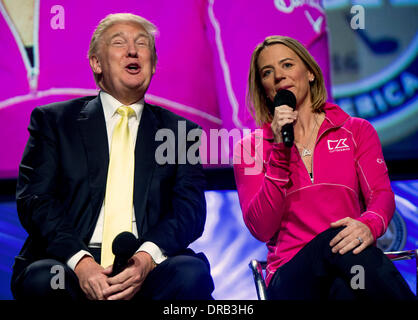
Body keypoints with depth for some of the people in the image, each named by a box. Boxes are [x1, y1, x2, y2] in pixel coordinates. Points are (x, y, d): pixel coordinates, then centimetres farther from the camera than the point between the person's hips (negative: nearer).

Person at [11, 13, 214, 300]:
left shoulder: (181, 132, 17)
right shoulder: (53, 120, 13)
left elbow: (190, 209, 4)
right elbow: (34, 199, 2)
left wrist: (146, 257, -18)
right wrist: (79, 260, -17)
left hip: (149, 267, 1)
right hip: (68, 262, -1)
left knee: (192, 273, -31)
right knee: (42, 278, -34)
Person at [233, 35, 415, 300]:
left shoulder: (356, 130, 16)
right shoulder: (251, 147, 12)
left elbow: (381, 194, 0)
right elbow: (261, 229, -1)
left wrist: (369, 225, -25)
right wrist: (280, 150, -8)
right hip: (291, 275, -1)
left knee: (346, 287, -38)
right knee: (335, 241, -36)